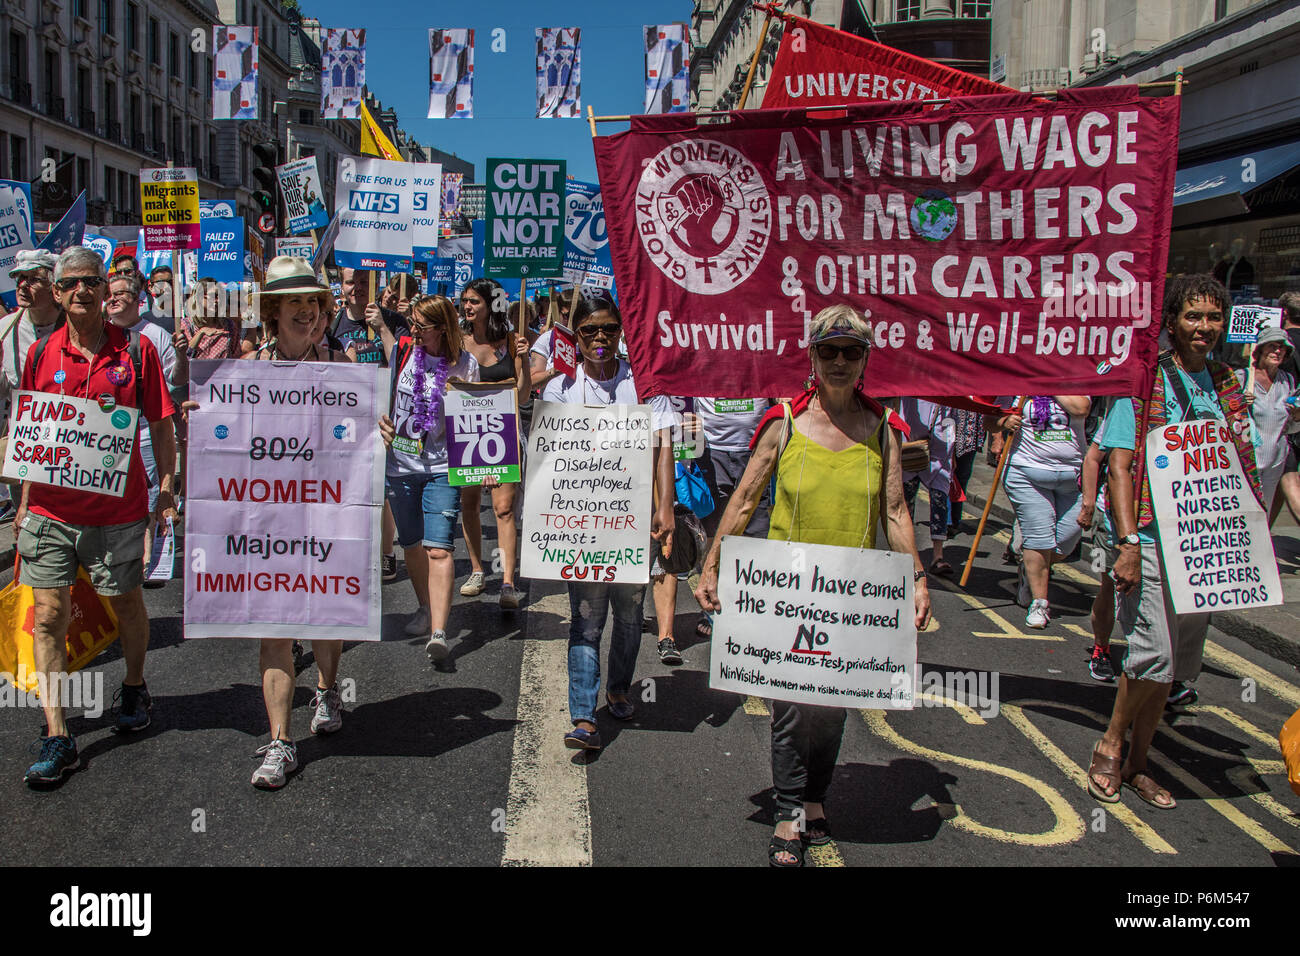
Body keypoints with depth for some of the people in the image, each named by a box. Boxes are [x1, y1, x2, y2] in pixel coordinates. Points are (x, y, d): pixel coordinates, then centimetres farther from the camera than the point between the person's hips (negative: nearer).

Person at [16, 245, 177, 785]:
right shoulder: (40, 354, 4)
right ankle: (57, 738, 5)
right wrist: (25, 499, 11)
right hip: (51, 510, 2)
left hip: (118, 509, -2)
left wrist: (166, 489, -2)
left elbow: (160, 427, 2)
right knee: (48, 615, -1)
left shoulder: (136, 350, -2)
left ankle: (134, 689, 39)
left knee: (126, 602, 13)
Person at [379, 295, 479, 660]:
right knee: (411, 544, 15)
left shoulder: (465, 365, -3)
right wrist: (380, 421, -4)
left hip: (443, 467, -3)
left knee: (438, 549, -12)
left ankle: (438, 631, -14)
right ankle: (426, 607, 37)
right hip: (400, 464, 3)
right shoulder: (402, 351, 2)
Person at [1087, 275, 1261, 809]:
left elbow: (1240, 469, 18)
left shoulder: (1226, 386, 13)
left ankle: (1136, 764, 22)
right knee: (1155, 654, -14)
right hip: (1152, 538, -6)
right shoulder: (1145, 380, -4)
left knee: (1178, 664, 9)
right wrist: (1127, 541, -18)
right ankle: (1111, 746, 9)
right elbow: (1120, 465, -9)